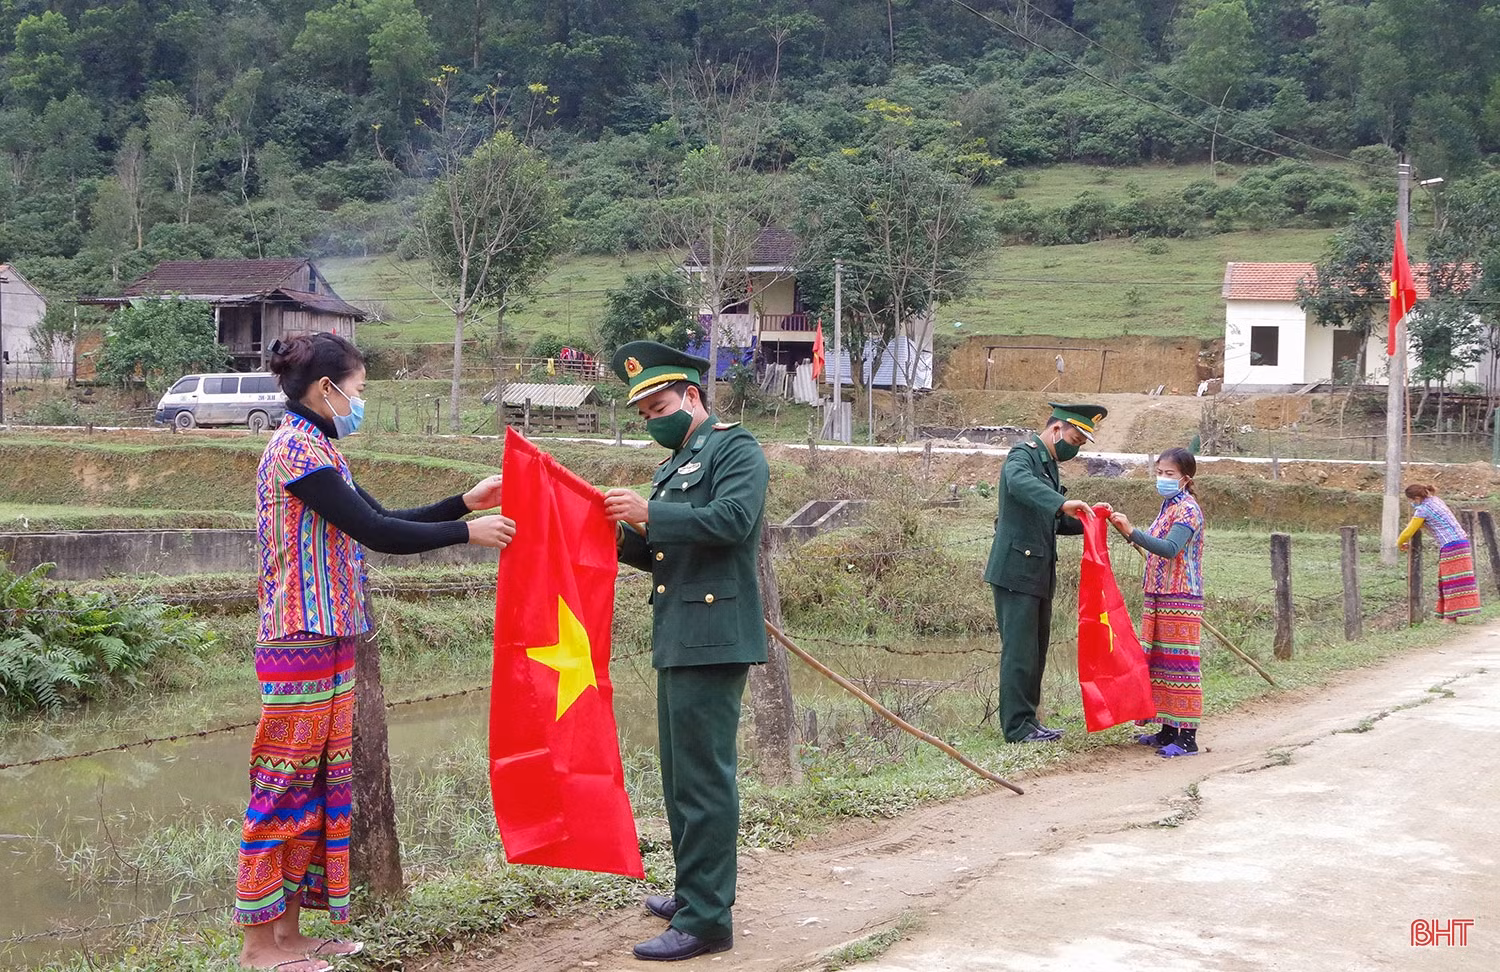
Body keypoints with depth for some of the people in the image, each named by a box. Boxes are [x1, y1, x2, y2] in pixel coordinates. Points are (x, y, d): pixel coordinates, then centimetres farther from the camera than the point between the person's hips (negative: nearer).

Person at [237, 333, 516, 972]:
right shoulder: (297, 448, -15)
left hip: (327, 640, 10)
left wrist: (465, 502, 12)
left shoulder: (312, 449, 16)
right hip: (302, 644, -10)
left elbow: (383, 519, 17)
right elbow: (376, 532, -18)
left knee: (320, 781, 12)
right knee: (286, 783, -3)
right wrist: (468, 531, -11)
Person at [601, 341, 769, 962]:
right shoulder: (675, 465, 22)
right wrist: (624, 534, 2)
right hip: (677, 640, 10)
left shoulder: (735, 449, -6)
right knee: (681, 773, 17)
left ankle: (707, 918, -6)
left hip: (713, 639, -10)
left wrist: (650, 514, -22)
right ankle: (695, 890, 29)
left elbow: (733, 518, -22)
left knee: (704, 776, -9)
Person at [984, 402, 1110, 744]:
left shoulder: (1048, 463, 21)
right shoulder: (1023, 455, -9)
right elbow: (1019, 483, -34)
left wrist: (1086, 517, 9)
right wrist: (1063, 503, -45)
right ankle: (1017, 727, -3)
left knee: (1036, 649, 12)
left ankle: (1027, 721, 19)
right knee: (1020, 650, -7)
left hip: (1039, 572, 10)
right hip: (1017, 569, -10)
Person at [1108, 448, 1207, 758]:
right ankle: (1168, 730, 19)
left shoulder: (1187, 509, -12)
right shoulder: (1169, 507, 17)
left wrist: (1132, 531, -31)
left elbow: (1170, 549, -26)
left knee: (1180, 663, -9)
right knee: (1161, 662, 12)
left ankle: (1187, 736, -6)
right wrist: (1129, 533, 13)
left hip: (1180, 599, -10)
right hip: (1159, 597, 10)